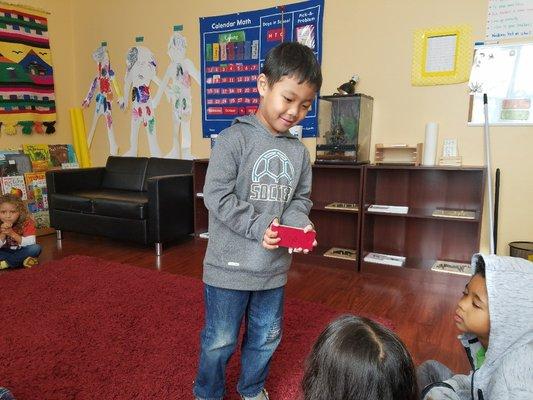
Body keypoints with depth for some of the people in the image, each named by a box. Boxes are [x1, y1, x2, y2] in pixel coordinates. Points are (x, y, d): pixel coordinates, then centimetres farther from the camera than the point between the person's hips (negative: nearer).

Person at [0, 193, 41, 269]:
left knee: (36, 248, -30)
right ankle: (23, 261, -21)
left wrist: (12, 233, -34)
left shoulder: (27, 222, -16)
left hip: (21, 251, -1)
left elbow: (31, 242, -26)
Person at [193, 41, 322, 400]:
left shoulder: (298, 151, 4)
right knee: (220, 340, 12)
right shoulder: (235, 138, -13)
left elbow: (301, 198, 11)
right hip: (230, 264, -5)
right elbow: (217, 195, -17)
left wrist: (299, 223, -11)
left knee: (266, 337, 22)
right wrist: (259, 228, -22)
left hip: (274, 266, 6)